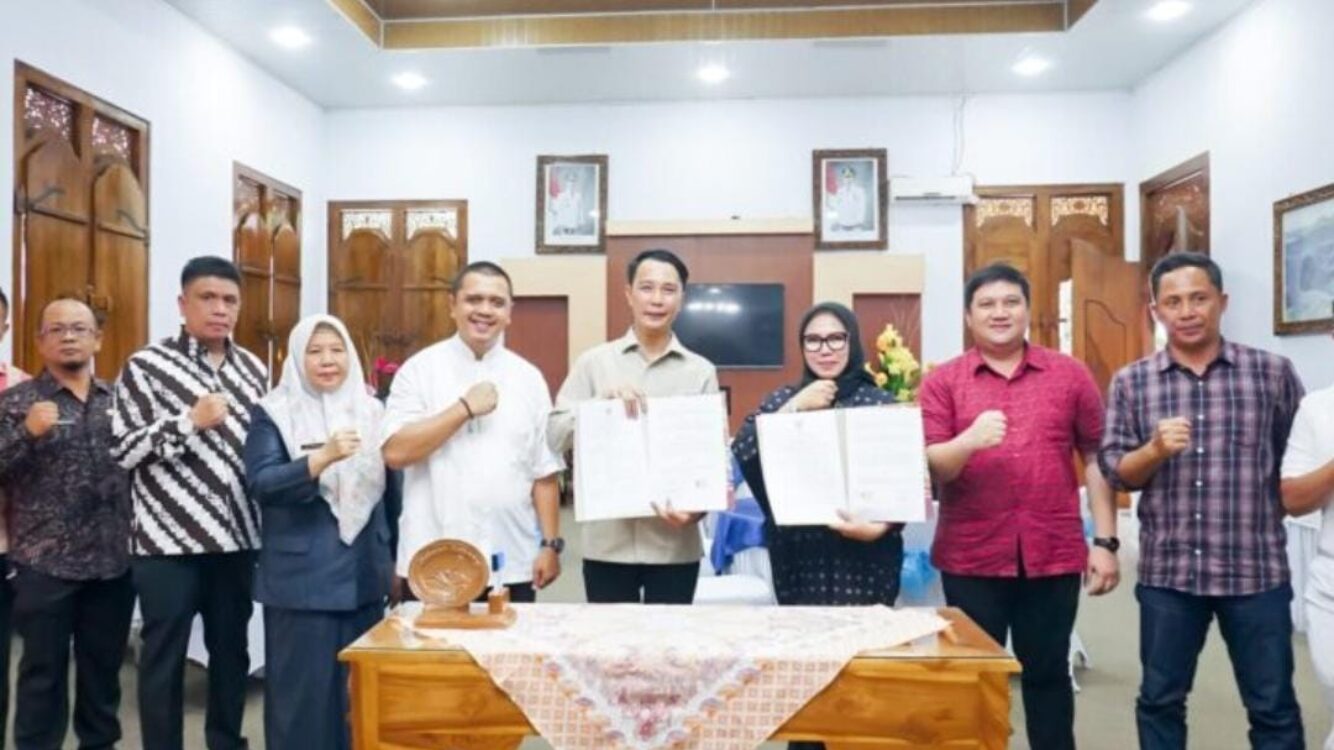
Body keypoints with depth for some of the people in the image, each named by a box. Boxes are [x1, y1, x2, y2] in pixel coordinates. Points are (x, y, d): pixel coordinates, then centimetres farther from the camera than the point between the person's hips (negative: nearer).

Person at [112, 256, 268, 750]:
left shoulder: (253, 368, 9)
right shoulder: (146, 366, -4)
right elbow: (122, 450, -8)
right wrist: (189, 420, -19)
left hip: (236, 537, 5)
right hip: (168, 540, -4)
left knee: (232, 651, 14)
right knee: (164, 657, 5)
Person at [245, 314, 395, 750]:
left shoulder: (371, 411, 9)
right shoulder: (274, 414, -2)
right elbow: (259, 483, -15)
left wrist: (396, 560, 16)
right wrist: (323, 458, -29)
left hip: (364, 575, 4)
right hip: (303, 578, -4)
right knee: (304, 688, 3)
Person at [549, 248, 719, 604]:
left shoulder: (701, 372, 4)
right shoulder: (594, 362, 3)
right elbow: (555, 436, -2)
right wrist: (601, 399, -18)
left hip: (675, 545, 0)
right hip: (607, 542, 0)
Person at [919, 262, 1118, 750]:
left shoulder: (1070, 374, 4)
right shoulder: (942, 382, 1)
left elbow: (1096, 457, 5)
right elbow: (927, 467, -6)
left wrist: (1104, 541, 1)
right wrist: (969, 441, -26)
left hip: (1053, 554, 1)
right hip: (971, 557, -1)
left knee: (1048, 673, 14)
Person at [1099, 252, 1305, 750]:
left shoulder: (1272, 372, 1)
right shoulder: (1131, 382, 1)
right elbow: (1115, 472, -1)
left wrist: (1261, 509, -1)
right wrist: (1156, 449, -18)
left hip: (1256, 569, 0)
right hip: (1167, 571, 1)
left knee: (1273, 707, 11)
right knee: (1160, 700, 13)